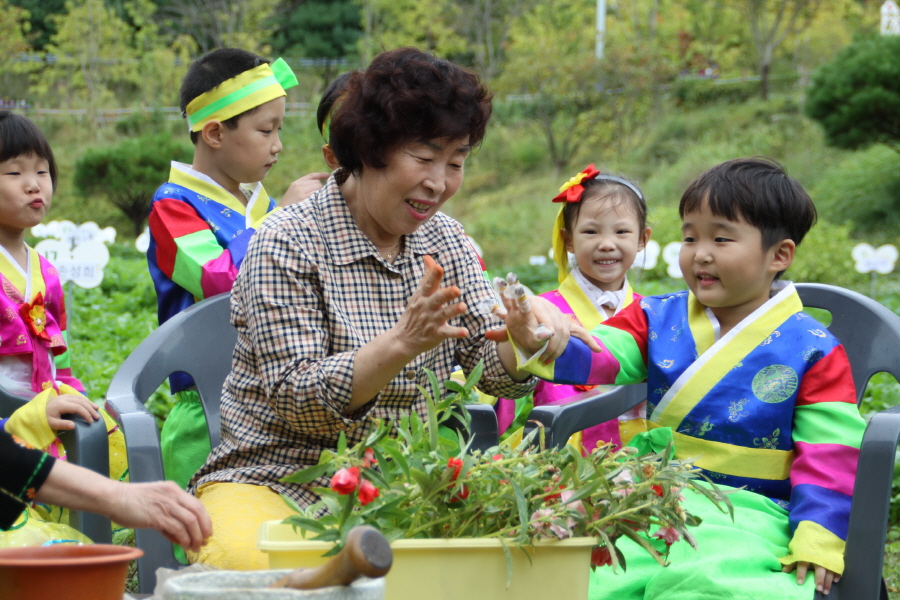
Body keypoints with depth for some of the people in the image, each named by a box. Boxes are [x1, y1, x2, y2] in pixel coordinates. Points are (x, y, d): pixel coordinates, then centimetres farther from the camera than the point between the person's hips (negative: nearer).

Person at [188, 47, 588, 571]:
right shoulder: (288, 244, -11)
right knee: (251, 560, -38)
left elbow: (498, 372, 4)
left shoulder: (445, 242, 9)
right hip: (279, 484, -5)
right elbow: (297, 402, -18)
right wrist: (402, 343, -33)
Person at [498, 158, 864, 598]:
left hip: (749, 512, -3)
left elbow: (829, 454, -2)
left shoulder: (814, 351, 1)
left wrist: (818, 540, -12)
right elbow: (600, 359, -4)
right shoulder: (658, 319, 11)